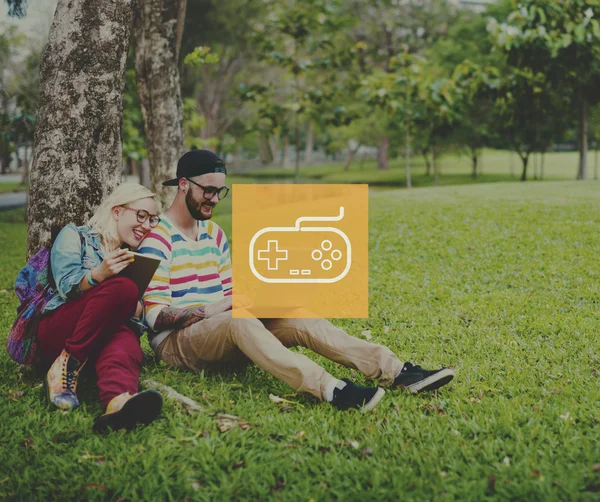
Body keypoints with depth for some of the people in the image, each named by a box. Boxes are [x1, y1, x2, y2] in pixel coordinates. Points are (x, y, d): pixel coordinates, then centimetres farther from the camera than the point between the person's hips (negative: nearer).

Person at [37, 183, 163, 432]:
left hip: (110, 331, 3)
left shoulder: (136, 257, 25)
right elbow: (67, 287, -6)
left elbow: (139, 312, 13)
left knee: (125, 342, -37)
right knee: (122, 287, -31)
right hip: (56, 332, -3)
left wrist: (134, 306, -11)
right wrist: (99, 274, -26)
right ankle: (65, 368, -29)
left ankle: (119, 400, -71)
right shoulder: (75, 236, 11)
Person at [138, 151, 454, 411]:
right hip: (175, 342, -7)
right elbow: (155, 315, -16)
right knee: (240, 323, -38)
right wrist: (215, 309, -21)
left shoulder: (214, 233, 15)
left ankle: (398, 372, -28)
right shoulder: (156, 239, -10)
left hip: (220, 333, 7)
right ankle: (330, 389, -57)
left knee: (299, 321, -16)